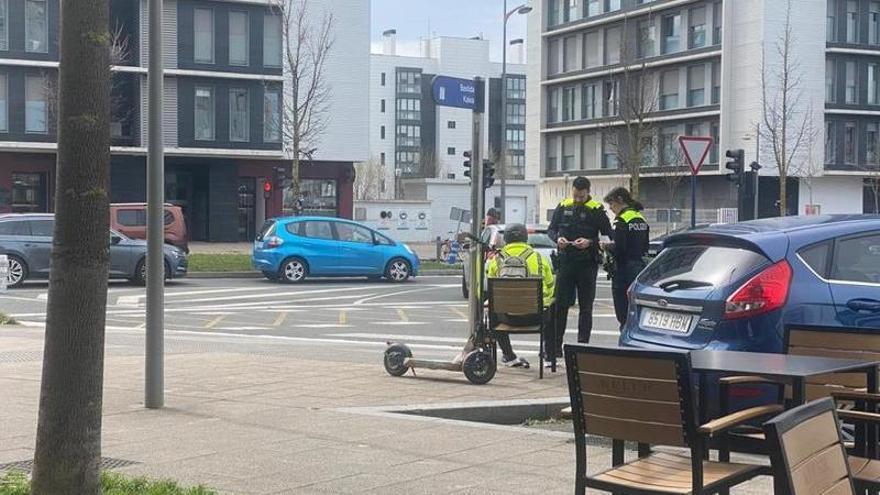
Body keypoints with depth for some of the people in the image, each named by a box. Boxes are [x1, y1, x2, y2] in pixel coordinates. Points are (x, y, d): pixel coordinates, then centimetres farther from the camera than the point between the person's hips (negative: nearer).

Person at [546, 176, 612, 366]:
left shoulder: (596, 210, -4)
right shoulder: (563, 206, 6)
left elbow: (608, 236, -5)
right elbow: (551, 229, 13)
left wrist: (590, 242, -20)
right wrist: (557, 239, -9)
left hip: (587, 265, -2)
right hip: (565, 263, 2)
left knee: (585, 308, 5)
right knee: (559, 306, 0)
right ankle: (553, 350, 3)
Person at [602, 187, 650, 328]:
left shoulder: (622, 220, -13)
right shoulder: (641, 219, 12)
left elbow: (619, 249, -20)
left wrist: (606, 246, 0)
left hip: (624, 270, -8)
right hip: (640, 268, 9)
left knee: (623, 314, -4)